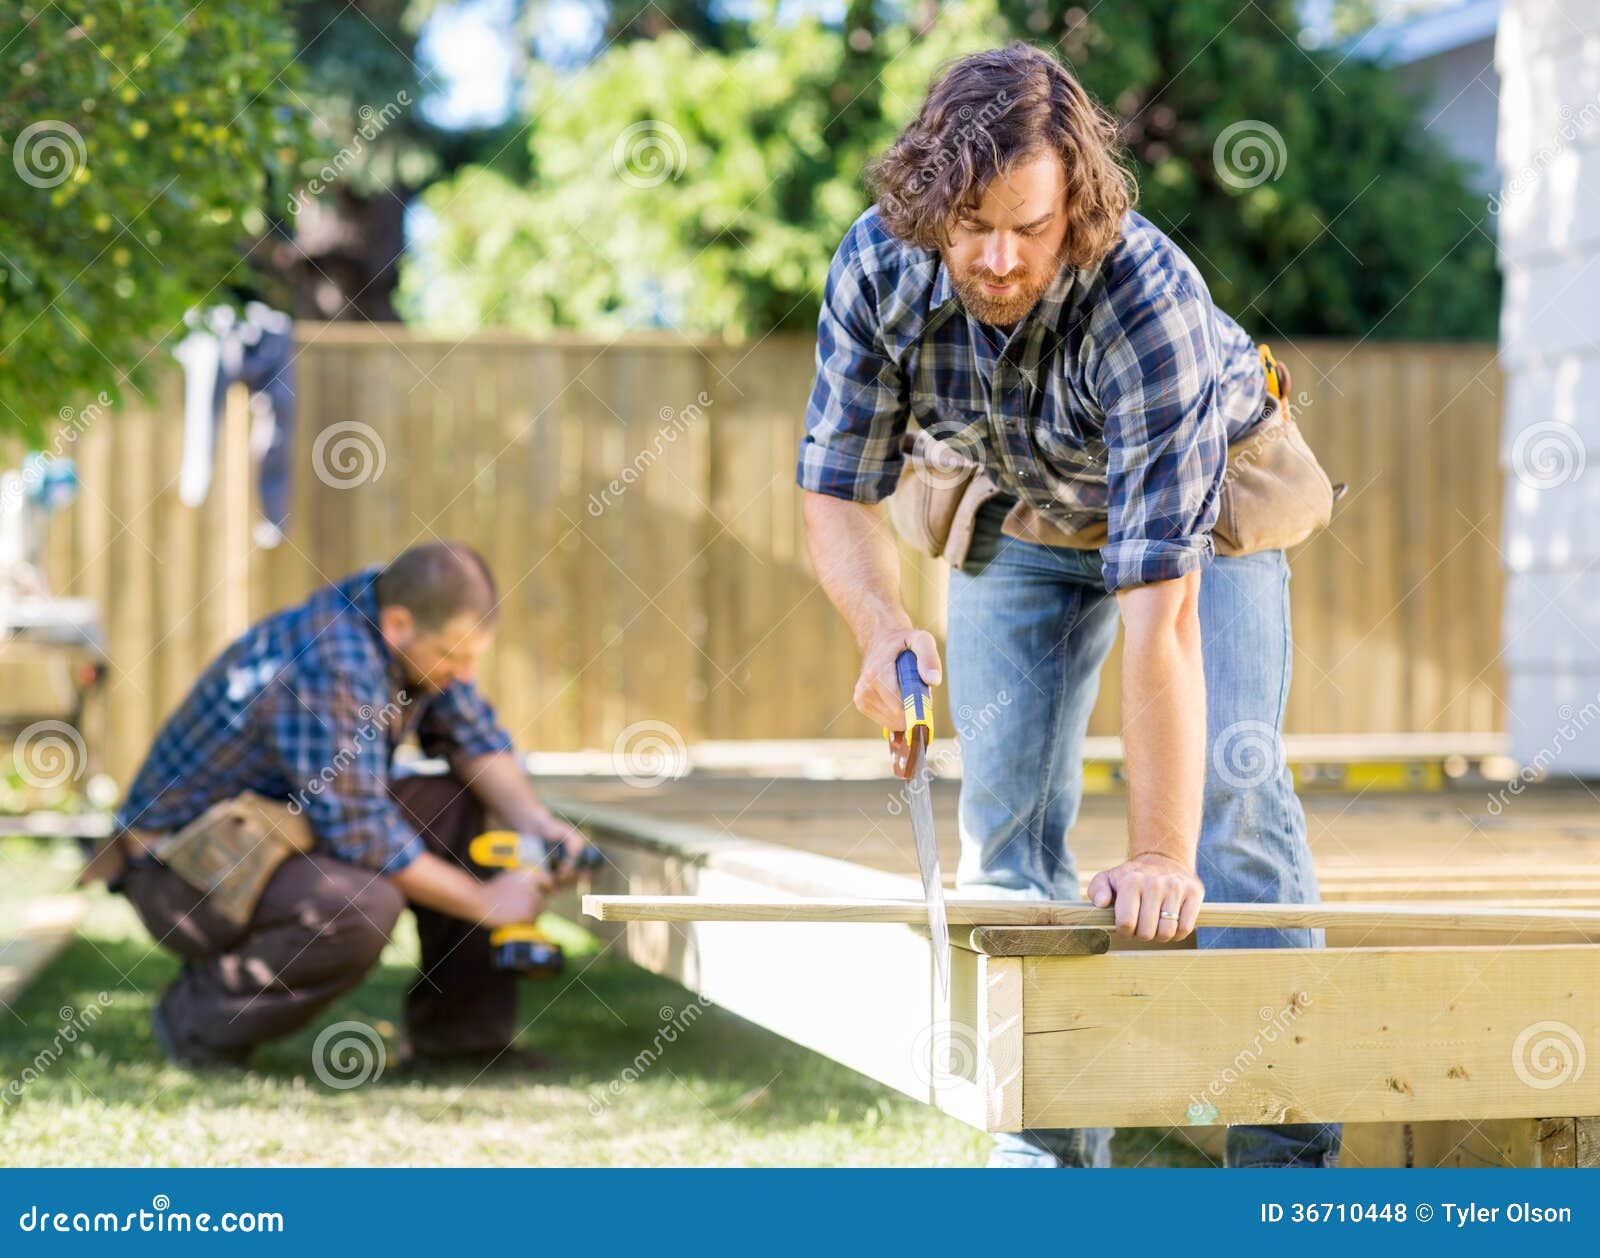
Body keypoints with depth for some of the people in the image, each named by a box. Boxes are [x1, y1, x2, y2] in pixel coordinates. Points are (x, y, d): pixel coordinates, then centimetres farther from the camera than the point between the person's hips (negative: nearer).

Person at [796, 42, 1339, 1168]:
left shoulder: (1150, 298, -42)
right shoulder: (876, 267, -29)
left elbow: (1158, 609, -44)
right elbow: (838, 492, -18)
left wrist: (1160, 856, -44)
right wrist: (884, 630, -41)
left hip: (1203, 503, -4)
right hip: (1018, 517, 4)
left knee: (1231, 786, -18)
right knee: (1006, 812, -3)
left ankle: (1289, 1153, -12)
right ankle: (1049, 1140, 8)